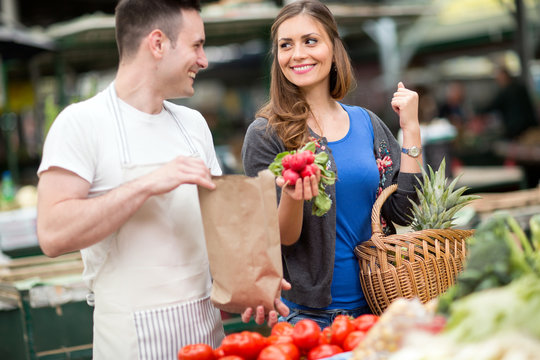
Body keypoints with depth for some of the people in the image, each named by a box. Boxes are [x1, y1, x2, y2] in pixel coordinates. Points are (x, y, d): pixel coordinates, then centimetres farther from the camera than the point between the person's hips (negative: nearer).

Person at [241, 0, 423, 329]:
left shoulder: (366, 123, 4)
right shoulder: (266, 135, -8)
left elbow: (403, 213, 0)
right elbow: (282, 239, -10)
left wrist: (411, 129, -4)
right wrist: (291, 198, -31)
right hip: (307, 312, -4)